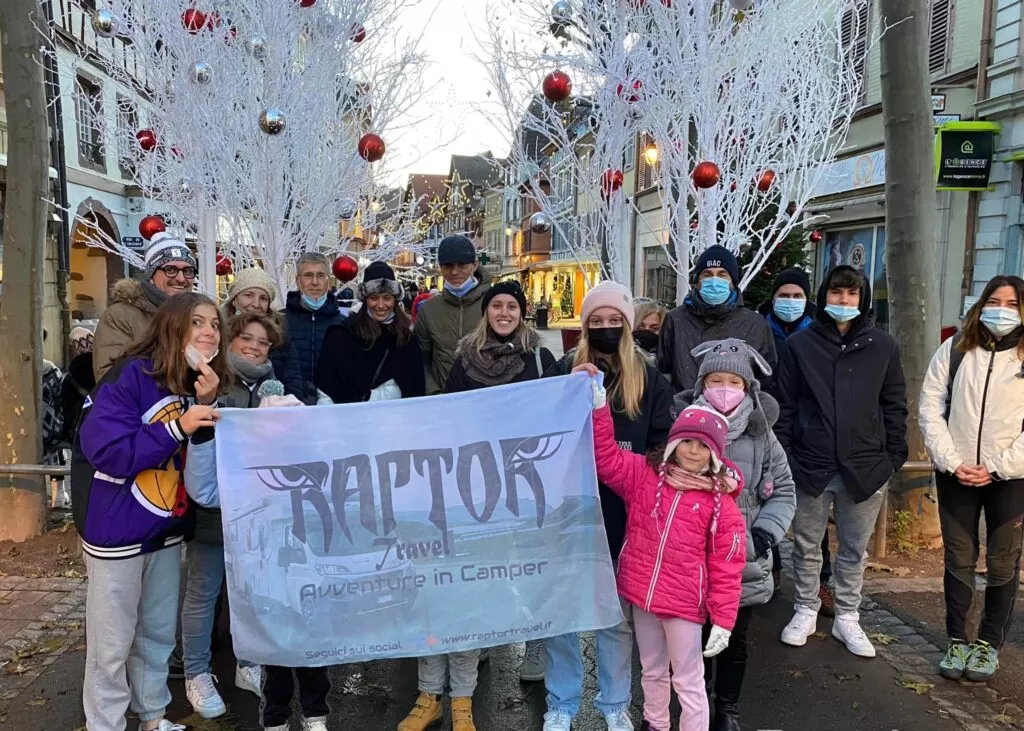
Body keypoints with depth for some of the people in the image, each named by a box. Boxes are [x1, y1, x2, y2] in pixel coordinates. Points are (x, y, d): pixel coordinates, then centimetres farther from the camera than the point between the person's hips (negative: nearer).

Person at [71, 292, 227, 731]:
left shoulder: (201, 385, 2)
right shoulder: (131, 375, -18)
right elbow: (107, 451, -25)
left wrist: (207, 406, -13)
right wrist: (177, 427, -30)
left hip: (167, 527, 7)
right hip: (117, 529, -6)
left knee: (159, 633, 18)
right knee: (112, 642, 6)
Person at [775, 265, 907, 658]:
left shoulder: (882, 346, 3)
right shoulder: (800, 344, 0)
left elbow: (895, 406, 6)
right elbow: (784, 405, 1)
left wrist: (895, 457, 2)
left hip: (865, 468, 1)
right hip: (811, 465, -1)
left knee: (854, 549, 13)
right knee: (807, 546, 11)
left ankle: (847, 617, 28)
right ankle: (806, 612, 28)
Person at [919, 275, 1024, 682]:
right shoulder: (954, 349, 5)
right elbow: (931, 408, 1)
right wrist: (951, 462, -8)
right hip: (955, 474, 1)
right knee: (959, 560, 9)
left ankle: (989, 644, 23)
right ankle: (957, 641, 21)